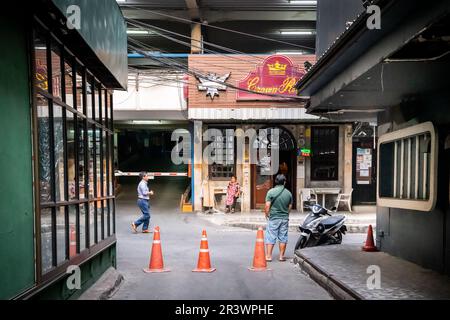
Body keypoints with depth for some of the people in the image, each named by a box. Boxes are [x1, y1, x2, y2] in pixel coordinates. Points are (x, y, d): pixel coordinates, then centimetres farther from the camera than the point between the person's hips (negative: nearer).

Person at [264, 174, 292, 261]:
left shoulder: (271, 192, -11)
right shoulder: (288, 193, 1)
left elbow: (267, 206, -14)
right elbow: (290, 207, 9)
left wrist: (266, 214, 2)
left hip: (273, 218, -3)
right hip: (285, 218, 3)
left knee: (270, 237, 4)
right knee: (283, 238, 10)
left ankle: (268, 256, 5)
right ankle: (282, 256, 16)